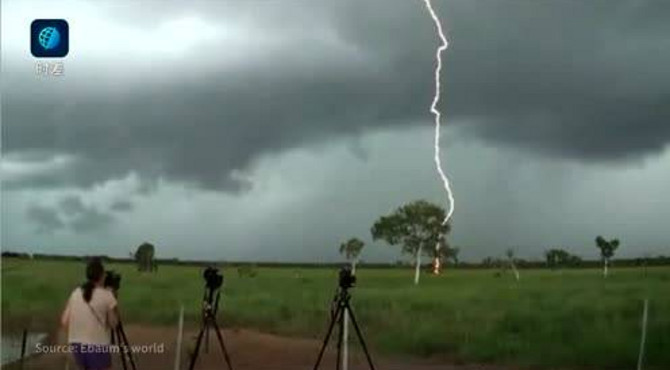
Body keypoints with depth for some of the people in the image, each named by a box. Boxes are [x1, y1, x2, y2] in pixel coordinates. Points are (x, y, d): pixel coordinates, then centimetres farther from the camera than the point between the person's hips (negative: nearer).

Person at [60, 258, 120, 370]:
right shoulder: (106, 295, -9)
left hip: (76, 345, 6)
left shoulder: (76, 293, 6)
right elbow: (113, 323, -3)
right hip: (98, 346, -6)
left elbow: (64, 321, 5)